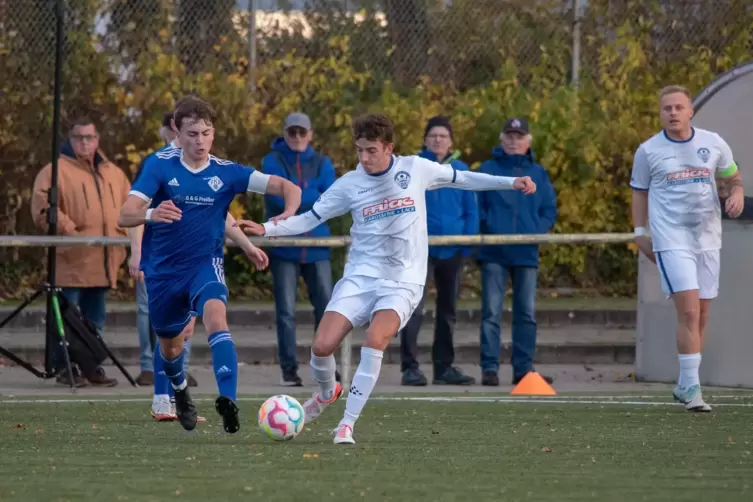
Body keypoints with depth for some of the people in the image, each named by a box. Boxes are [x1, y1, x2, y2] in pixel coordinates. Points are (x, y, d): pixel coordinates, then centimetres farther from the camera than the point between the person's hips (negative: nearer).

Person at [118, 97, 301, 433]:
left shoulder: (226, 172, -8)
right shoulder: (161, 165, -11)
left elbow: (286, 187, -8)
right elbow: (125, 216, -20)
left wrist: (288, 214, -31)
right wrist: (151, 214, -43)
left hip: (206, 264, -1)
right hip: (164, 270, 1)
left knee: (215, 316, -32)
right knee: (170, 345, 18)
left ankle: (228, 401, -44)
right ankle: (180, 391, 53)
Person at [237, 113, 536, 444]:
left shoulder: (416, 169, -2)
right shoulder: (349, 184, -1)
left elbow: (462, 179, 14)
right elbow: (310, 218, 5)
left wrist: (510, 183, 10)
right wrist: (266, 229, -8)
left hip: (403, 280, -2)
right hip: (361, 275, 2)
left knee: (375, 339, -28)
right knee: (322, 346, -12)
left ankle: (347, 424, -20)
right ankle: (327, 392, 25)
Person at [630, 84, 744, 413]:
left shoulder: (713, 144, 6)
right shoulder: (648, 151, 1)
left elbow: (732, 178, 17)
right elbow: (639, 192, 10)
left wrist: (736, 194, -4)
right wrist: (639, 232, 5)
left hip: (707, 238, 4)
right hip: (671, 241, -4)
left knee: (700, 316, 6)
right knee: (689, 312, -16)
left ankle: (685, 386, 18)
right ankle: (691, 387, -14)